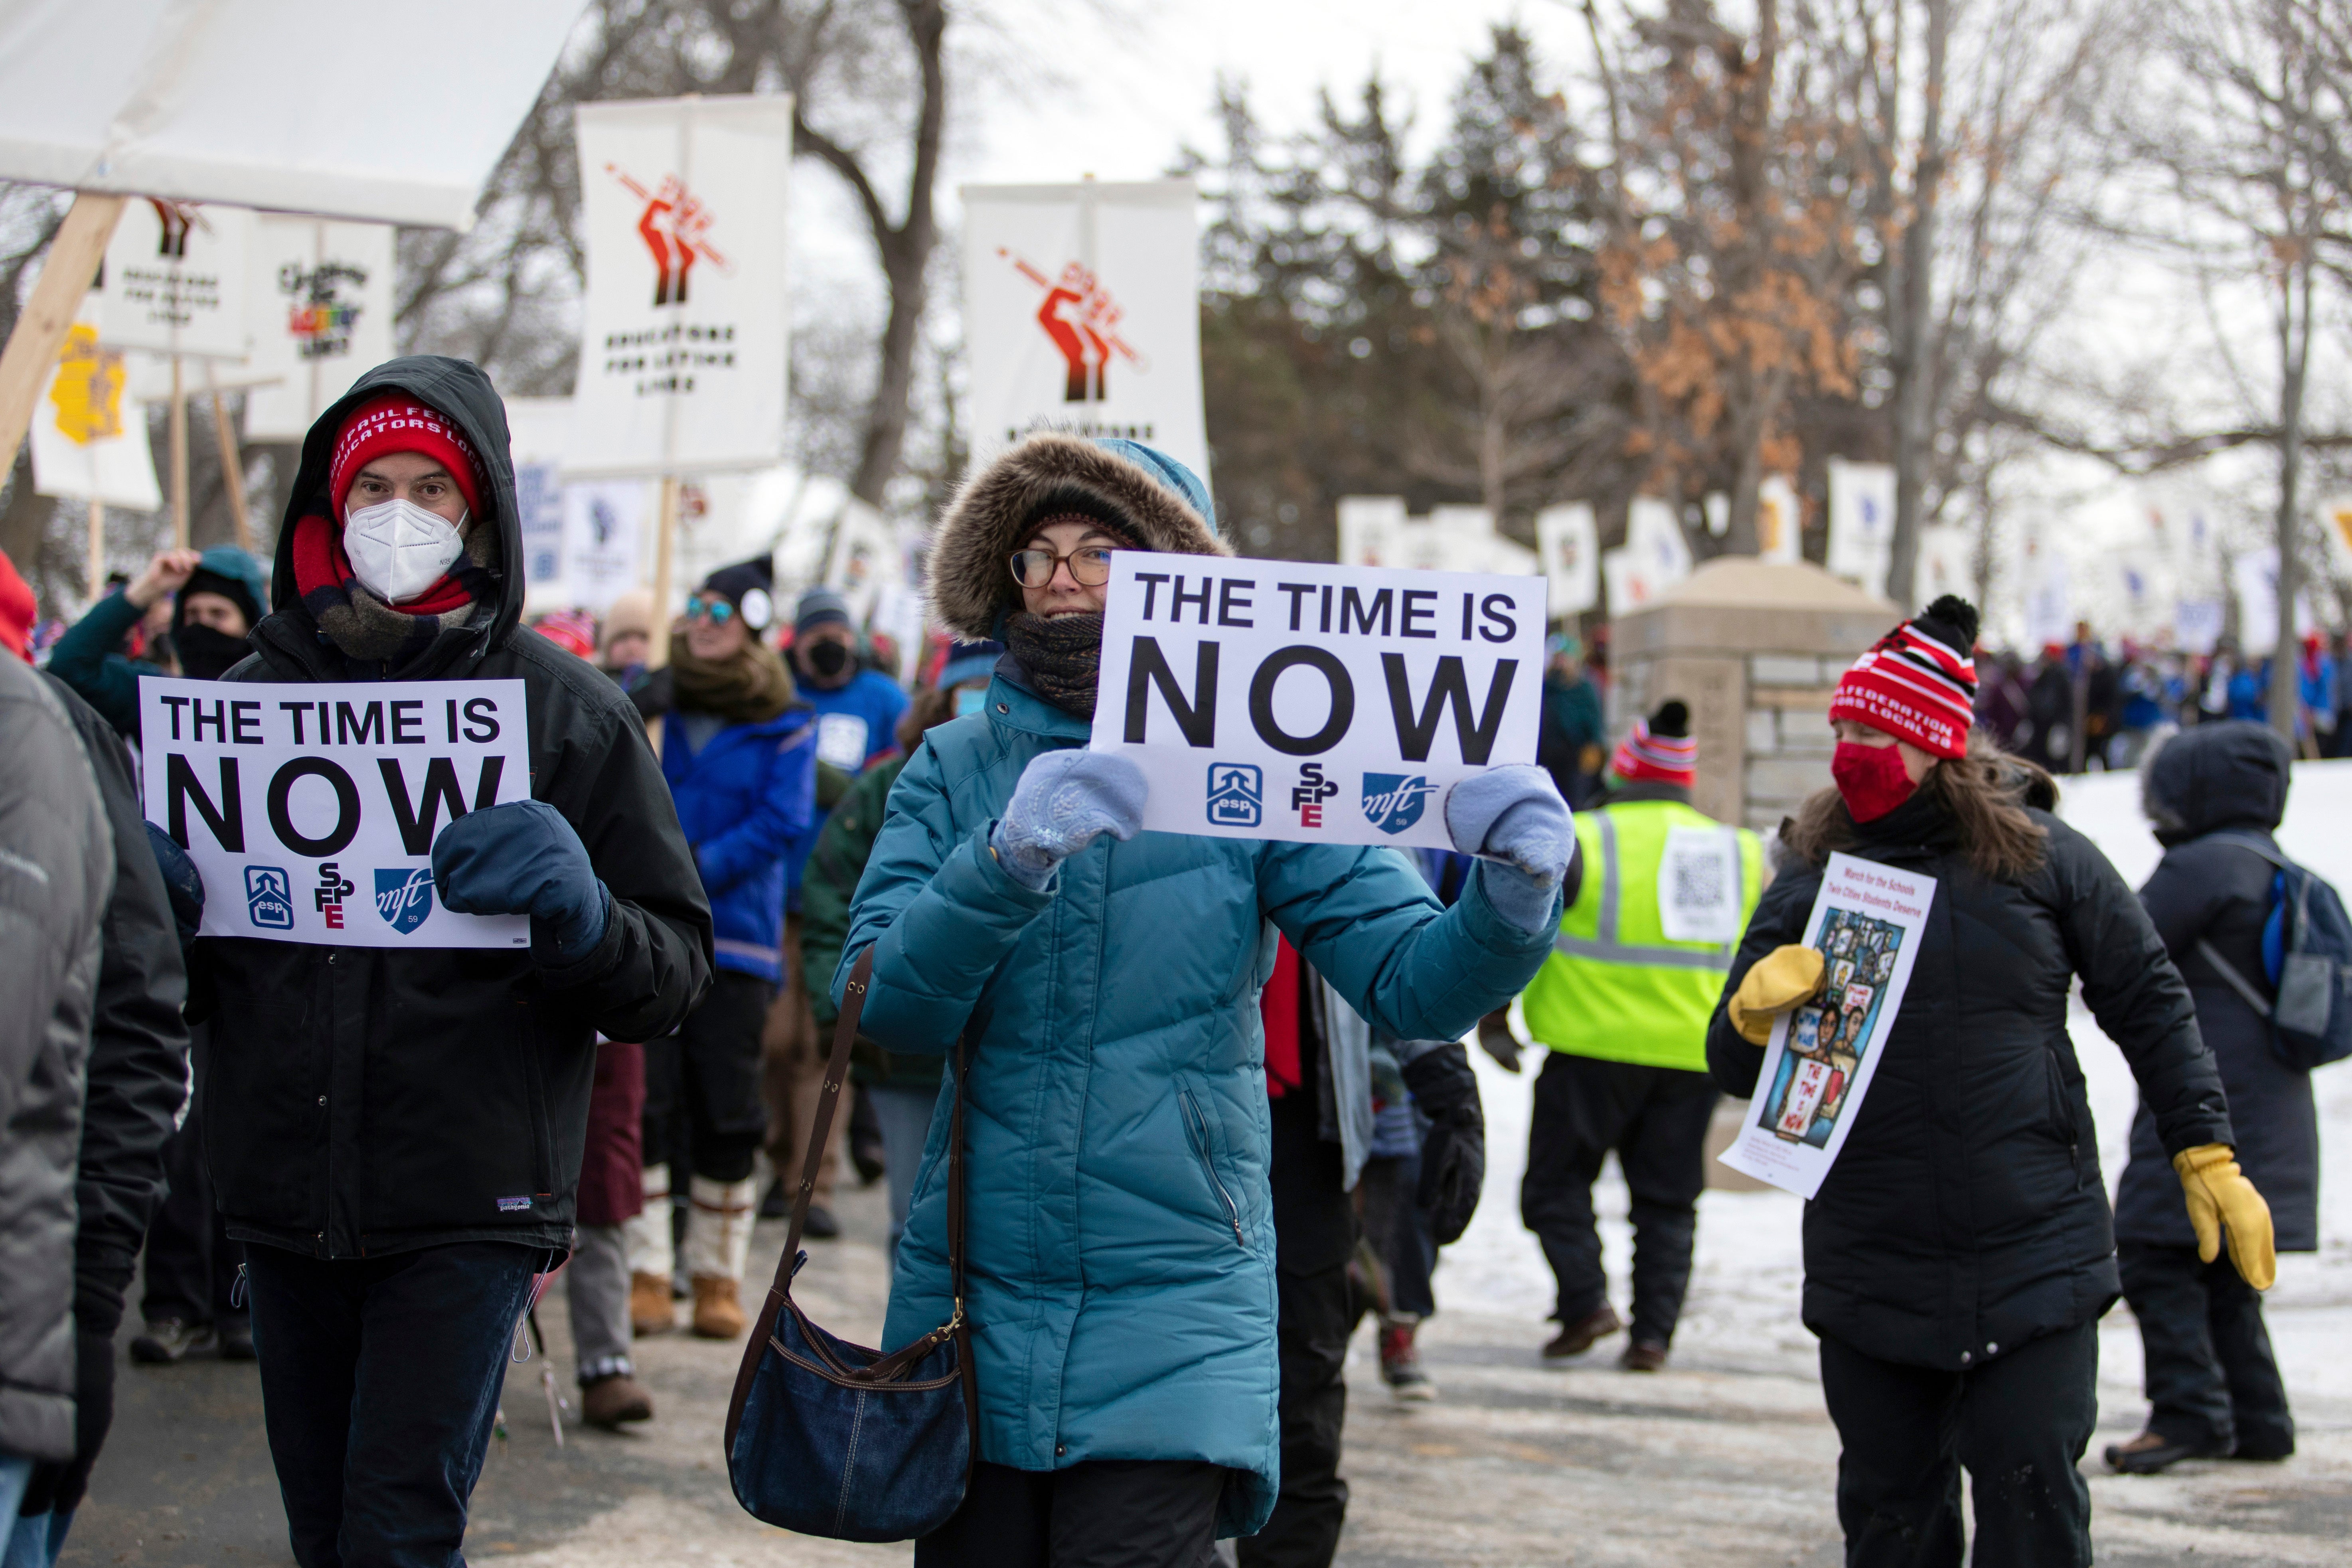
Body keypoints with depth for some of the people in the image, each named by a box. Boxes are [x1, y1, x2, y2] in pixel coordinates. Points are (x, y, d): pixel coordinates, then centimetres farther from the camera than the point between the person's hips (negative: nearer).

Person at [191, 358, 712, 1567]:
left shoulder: (567, 712, 2)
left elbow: (674, 973, 0)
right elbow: (180, 976, 17)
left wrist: (579, 914, -20)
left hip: (467, 1204, -4)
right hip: (286, 1195, 4)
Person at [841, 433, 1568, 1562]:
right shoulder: (955, 770, 5)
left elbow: (1414, 987, -5)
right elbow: (888, 1005, -8)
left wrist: (1513, 895, -26)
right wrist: (1006, 860, -25)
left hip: (1170, 1338, -2)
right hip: (971, 1313, 2)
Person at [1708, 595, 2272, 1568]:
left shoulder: (2043, 857, -1)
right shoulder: (1813, 878, 4)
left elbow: (2149, 1004, 7)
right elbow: (1733, 1069, 6)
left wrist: (2207, 1155, 3)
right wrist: (1756, 1014, -16)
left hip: (2037, 1265, -2)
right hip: (1873, 1276, 2)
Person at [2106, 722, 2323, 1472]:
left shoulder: (2204, 865, -13)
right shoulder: (2278, 873, 17)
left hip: (2207, 1096, -10)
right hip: (2269, 1100, 10)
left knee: (2154, 1254, -9)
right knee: (2220, 1270, 16)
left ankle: (2190, 1411, -13)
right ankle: (2257, 1418, 18)